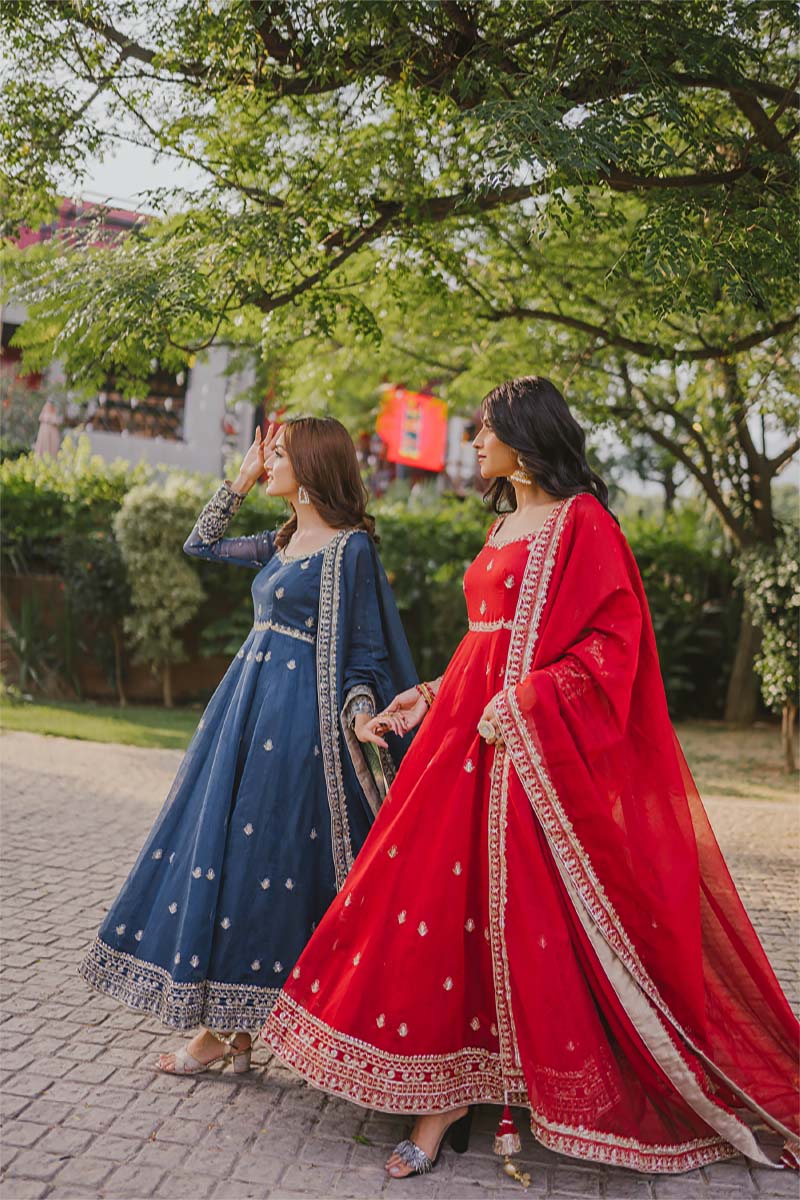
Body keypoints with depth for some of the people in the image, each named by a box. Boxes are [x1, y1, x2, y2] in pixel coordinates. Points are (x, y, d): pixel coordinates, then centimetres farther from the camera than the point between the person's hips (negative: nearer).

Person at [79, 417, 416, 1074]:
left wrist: (359, 713, -27)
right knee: (223, 844, 10)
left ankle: (223, 1029, 10)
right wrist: (242, 478, 17)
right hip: (250, 704, 9)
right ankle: (236, 1030, 21)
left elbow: (362, 649, -11)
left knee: (249, 847, -4)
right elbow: (202, 542, 24)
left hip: (295, 719, -9)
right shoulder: (284, 542, 13)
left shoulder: (349, 547, -11)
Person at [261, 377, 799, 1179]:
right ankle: (447, 1089, 14)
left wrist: (526, 700, -22)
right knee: (446, 894, 4)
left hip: (536, 748, -8)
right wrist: (434, 695, 16)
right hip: (470, 736, 8)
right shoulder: (504, 526, 18)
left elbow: (614, 639, -14)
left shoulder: (581, 521, -6)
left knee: (528, 910, -4)